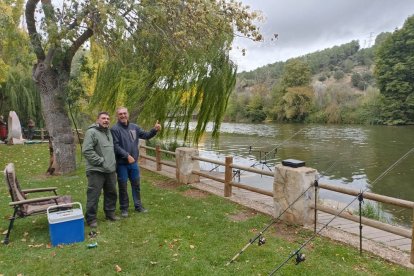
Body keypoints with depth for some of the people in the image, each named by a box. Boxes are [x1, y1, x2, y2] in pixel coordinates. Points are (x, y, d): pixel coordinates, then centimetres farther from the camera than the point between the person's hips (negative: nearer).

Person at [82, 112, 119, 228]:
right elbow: (87, 151, -20)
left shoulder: (108, 132, 14)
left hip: (110, 170, 8)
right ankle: (91, 218, 14)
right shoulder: (91, 132, -12)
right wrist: (100, 161, -18)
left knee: (111, 193, 16)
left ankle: (110, 213, 31)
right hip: (96, 170, -8)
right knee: (93, 195, 0)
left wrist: (113, 162, 13)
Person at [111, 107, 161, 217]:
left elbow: (146, 135, 10)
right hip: (121, 163, -5)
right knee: (123, 186, 8)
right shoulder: (115, 129, -12)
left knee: (136, 184, 15)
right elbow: (115, 146, -18)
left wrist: (155, 130, -7)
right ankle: (124, 208, 23)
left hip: (133, 162, 5)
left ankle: (138, 205, 30)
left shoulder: (134, 127, 6)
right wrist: (127, 156, -22)